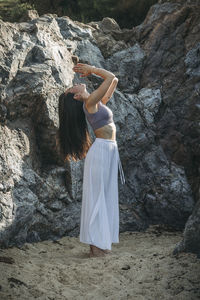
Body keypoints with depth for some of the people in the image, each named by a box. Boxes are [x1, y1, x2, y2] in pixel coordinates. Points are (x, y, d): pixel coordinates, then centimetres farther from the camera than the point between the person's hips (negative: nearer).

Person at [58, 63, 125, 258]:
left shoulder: (98, 103, 16)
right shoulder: (90, 102, -9)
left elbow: (114, 81, 23)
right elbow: (111, 77, -12)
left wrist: (91, 71, 18)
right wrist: (92, 69, 0)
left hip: (109, 152, 9)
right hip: (101, 150, -9)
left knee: (105, 197, 9)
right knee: (97, 196, -9)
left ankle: (101, 243, 12)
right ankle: (95, 245, -8)